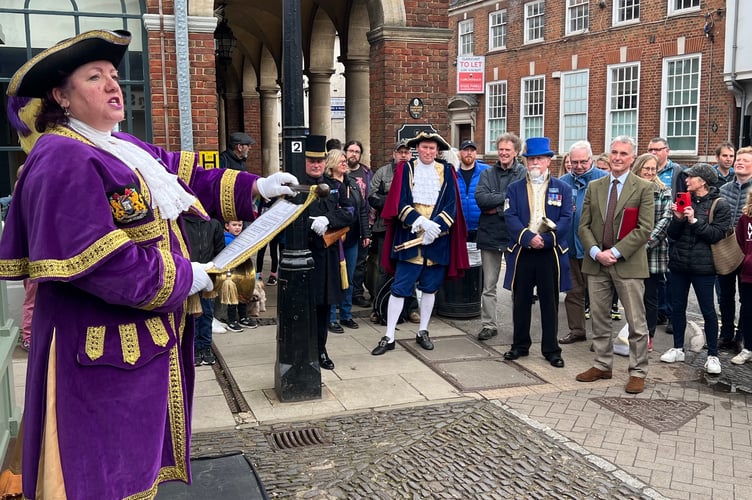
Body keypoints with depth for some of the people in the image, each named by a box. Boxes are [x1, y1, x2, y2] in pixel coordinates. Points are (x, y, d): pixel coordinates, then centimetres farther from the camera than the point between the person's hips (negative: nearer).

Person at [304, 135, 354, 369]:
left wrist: (327, 220, -15)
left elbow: (349, 213, 1)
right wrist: (314, 225, -22)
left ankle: (320, 350, 23)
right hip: (304, 252, -4)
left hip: (329, 254, 5)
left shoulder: (335, 186, 12)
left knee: (325, 303, 11)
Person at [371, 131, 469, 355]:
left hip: (438, 239, 2)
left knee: (430, 287, 10)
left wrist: (435, 227, -13)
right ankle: (389, 336, 3)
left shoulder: (446, 171, 7)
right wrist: (421, 223, -17)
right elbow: (400, 203, -5)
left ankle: (423, 332, 23)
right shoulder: (406, 169, 3)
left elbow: (451, 205, 1)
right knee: (400, 287, -3)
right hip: (409, 237, -2)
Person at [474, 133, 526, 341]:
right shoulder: (487, 174, 8)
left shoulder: (524, 174, -1)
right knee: (489, 285, 8)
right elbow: (480, 198, -7)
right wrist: (507, 196, -14)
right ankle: (488, 325, 16)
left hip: (514, 235, -3)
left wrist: (496, 208, -13)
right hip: (490, 235, 3)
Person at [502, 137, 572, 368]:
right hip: (521, 253, 1)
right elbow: (510, 217, -4)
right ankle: (520, 345, 22)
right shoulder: (515, 188, 8)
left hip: (551, 253, -1)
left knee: (550, 303, 6)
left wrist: (547, 239, -16)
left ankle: (551, 349, 15)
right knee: (520, 302, 9)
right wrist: (528, 237, -18)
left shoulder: (562, 189, 6)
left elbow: (566, 219, -2)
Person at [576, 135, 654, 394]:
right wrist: (596, 252, -10)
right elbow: (584, 226, 7)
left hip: (628, 264, -4)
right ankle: (602, 365, 25)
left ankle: (638, 372, 12)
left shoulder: (643, 188, -2)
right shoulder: (594, 187, 10)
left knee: (636, 322, 1)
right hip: (596, 263, 4)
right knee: (599, 319, 12)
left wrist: (615, 252, -15)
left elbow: (645, 229, -9)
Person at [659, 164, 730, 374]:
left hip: (703, 266, -5)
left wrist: (694, 221, -20)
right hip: (679, 263, 5)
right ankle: (678, 348, 25)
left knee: (708, 310, 3)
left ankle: (713, 355, 13)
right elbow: (672, 234, 5)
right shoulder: (685, 200, 7)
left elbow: (717, 235, -14)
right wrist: (678, 218, -13)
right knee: (678, 307, 12)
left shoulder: (719, 205, -6)